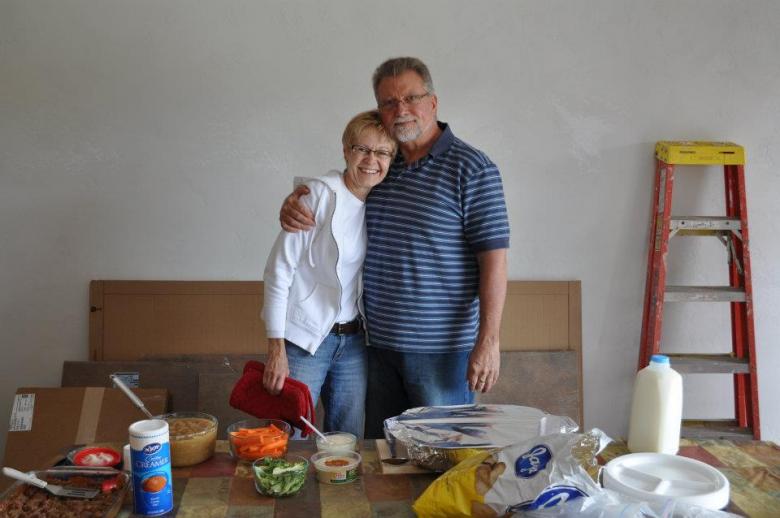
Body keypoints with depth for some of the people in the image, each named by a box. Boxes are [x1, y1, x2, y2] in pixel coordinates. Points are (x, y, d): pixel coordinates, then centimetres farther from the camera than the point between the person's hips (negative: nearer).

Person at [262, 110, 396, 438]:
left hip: (353, 340, 5)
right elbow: (279, 270, -13)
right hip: (305, 337, -5)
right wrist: (276, 349, -14)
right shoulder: (319, 195, -14)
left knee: (348, 444, 14)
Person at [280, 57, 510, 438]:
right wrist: (293, 204, 1)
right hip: (379, 343, 6)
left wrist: (488, 341, -19)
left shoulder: (471, 168, -9)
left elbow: (494, 257, -14)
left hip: (443, 348, -6)